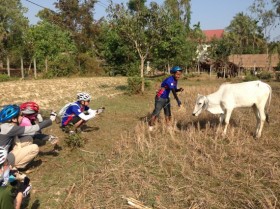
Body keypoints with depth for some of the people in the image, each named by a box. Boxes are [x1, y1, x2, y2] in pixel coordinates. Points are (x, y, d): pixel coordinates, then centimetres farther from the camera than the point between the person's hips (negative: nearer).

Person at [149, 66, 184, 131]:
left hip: (166, 98, 8)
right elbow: (173, 91, -34)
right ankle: (150, 126, 13)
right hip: (160, 98, -8)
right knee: (156, 113, -3)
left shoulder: (175, 80, 1)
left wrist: (179, 89, -10)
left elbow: (175, 90, 12)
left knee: (168, 115, 8)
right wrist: (178, 100, -40)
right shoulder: (170, 80, -25)